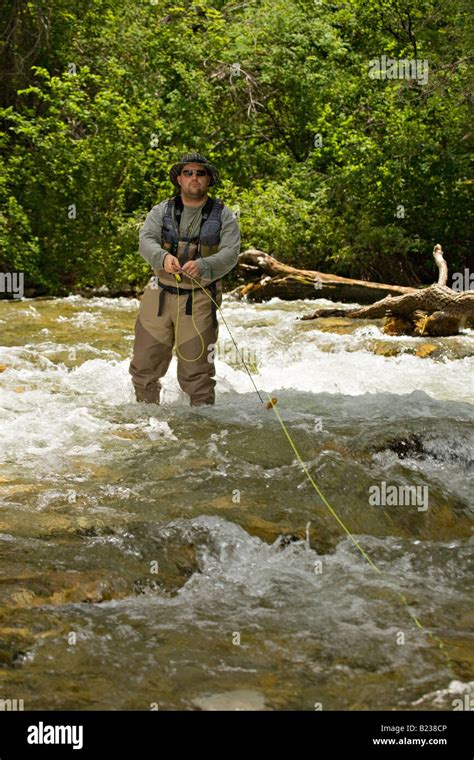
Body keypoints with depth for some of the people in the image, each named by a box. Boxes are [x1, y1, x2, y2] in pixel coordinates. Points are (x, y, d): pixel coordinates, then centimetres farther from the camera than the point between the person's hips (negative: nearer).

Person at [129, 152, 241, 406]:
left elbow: (230, 254, -10)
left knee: (196, 371, -2)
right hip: (159, 297, 2)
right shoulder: (162, 211, 7)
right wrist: (163, 257, -32)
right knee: (144, 365, 8)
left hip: (199, 300, -2)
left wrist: (202, 266, -30)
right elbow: (146, 240, -9)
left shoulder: (223, 216, 3)